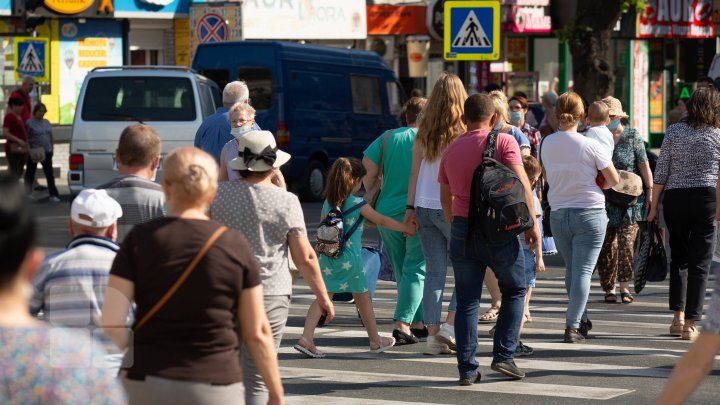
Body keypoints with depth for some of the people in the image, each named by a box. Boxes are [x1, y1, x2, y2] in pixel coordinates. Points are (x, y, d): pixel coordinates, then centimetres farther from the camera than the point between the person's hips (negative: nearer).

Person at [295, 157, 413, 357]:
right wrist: (406, 227, 13)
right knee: (363, 298, 12)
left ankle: (306, 338, -13)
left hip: (328, 257, 4)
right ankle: (376, 341, 26)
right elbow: (382, 221, 1)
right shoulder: (358, 204, -7)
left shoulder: (328, 203, 6)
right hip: (350, 259, -4)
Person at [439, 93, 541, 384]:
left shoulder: (451, 150, 12)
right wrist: (532, 222, -8)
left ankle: (467, 369, 4)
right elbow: (521, 183, -12)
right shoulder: (504, 142, -4)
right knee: (514, 290, 14)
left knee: (467, 301, 7)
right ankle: (503, 356, 5)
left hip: (462, 228, 4)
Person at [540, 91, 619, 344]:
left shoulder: (546, 144, -1)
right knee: (582, 271, -3)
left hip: (558, 214, 4)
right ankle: (573, 327, -10)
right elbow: (614, 180, -5)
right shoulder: (590, 146, -12)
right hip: (589, 213, -4)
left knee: (571, 269, 18)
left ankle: (582, 320, 27)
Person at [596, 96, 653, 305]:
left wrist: (650, 192, -4)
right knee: (606, 245, 2)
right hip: (604, 200, 2)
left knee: (626, 241, -13)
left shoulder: (632, 137, 3)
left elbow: (644, 166, 4)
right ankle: (609, 288, 11)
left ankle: (625, 286, -8)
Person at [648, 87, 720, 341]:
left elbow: (661, 172, 0)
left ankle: (678, 317, 11)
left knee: (679, 256, 17)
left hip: (675, 199, 2)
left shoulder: (674, 131, 2)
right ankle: (690, 324, -1)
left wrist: (653, 206, 6)